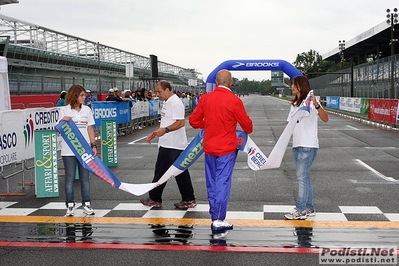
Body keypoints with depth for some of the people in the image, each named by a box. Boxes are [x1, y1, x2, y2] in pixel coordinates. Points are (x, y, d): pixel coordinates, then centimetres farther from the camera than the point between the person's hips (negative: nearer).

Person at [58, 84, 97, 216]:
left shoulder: (87, 110, 7)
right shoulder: (64, 110, -2)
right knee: (70, 178, 4)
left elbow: (90, 129, 8)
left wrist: (93, 145, 2)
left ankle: (86, 204, 14)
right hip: (69, 150, -2)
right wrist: (63, 122, -22)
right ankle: (70, 205, 11)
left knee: (85, 177, 7)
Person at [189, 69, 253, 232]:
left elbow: (193, 120, 6)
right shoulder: (234, 101, -12)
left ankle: (214, 217, 20)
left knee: (211, 184, 12)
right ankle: (219, 221, 0)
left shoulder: (205, 98, 0)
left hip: (209, 148, 5)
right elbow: (246, 124, -3)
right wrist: (249, 130, 19)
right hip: (227, 149, -4)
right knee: (223, 183, -1)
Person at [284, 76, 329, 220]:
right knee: (304, 177, 12)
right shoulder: (294, 104, 17)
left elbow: (325, 119, -22)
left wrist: (316, 105, -38)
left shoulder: (311, 101, -10)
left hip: (308, 146, -9)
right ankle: (309, 208, 20)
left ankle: (300, 210, -3)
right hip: (297, 145, 9)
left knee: (302, 177, -8)